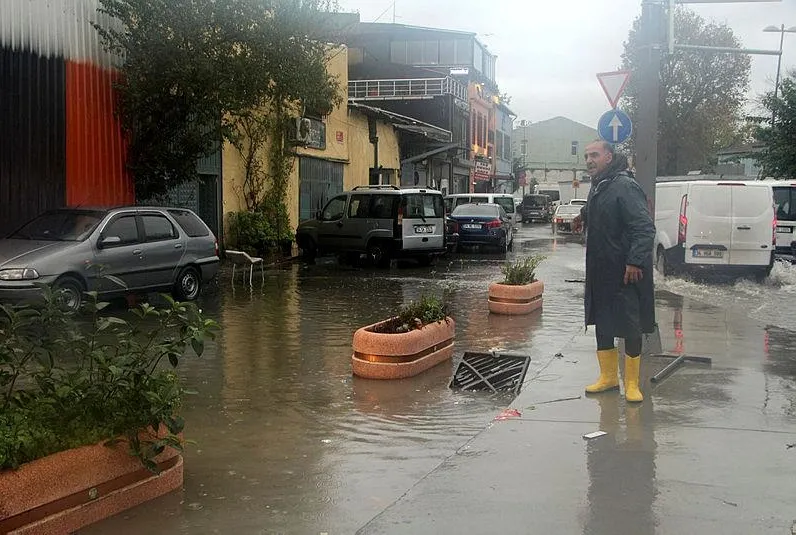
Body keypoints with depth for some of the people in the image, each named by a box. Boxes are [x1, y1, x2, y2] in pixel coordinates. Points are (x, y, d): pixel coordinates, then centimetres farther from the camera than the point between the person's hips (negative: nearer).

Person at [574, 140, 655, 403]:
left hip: (626, 275, -9)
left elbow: (645, 228, -24)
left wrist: (635, 261, -29)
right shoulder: (597, 188, 10)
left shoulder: (625, 187, -17)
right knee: (602, 327, 15)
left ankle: (632, 384, 12)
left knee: (630, 330, 1)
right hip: (600, 274, 9)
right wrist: (584, 216, 44)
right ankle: (608, 377, 28)